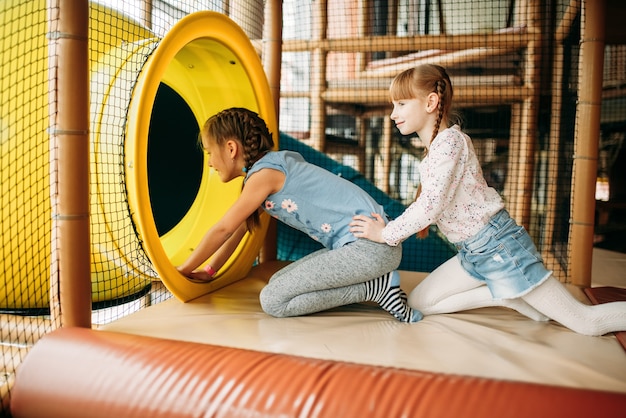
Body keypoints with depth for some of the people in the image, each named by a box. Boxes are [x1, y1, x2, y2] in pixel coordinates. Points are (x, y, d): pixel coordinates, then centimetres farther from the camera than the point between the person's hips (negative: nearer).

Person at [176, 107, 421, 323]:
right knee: (278, 283, 13)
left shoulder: (265, 174, -12)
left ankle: (375, 288, -7)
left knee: (273, 301, -11)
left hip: (370, 245, -10)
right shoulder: (268, 169, 16)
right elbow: (240, 229, 23)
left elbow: (222, 230, -6)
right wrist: (209, 271, 26)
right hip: (353, 246, 10)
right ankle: (374, 279, 6)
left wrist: (183, 270, 7)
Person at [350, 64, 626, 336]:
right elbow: (425, 205, 13)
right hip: (472, 253, 9)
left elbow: (430, 207, -25)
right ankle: (509, 298, 6)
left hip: (498, 244, -9)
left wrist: (386, 234, -14)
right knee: (418, 303, 5)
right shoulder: (434, 148, 11)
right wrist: (387, 227, 3)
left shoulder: (449, 140, -19)